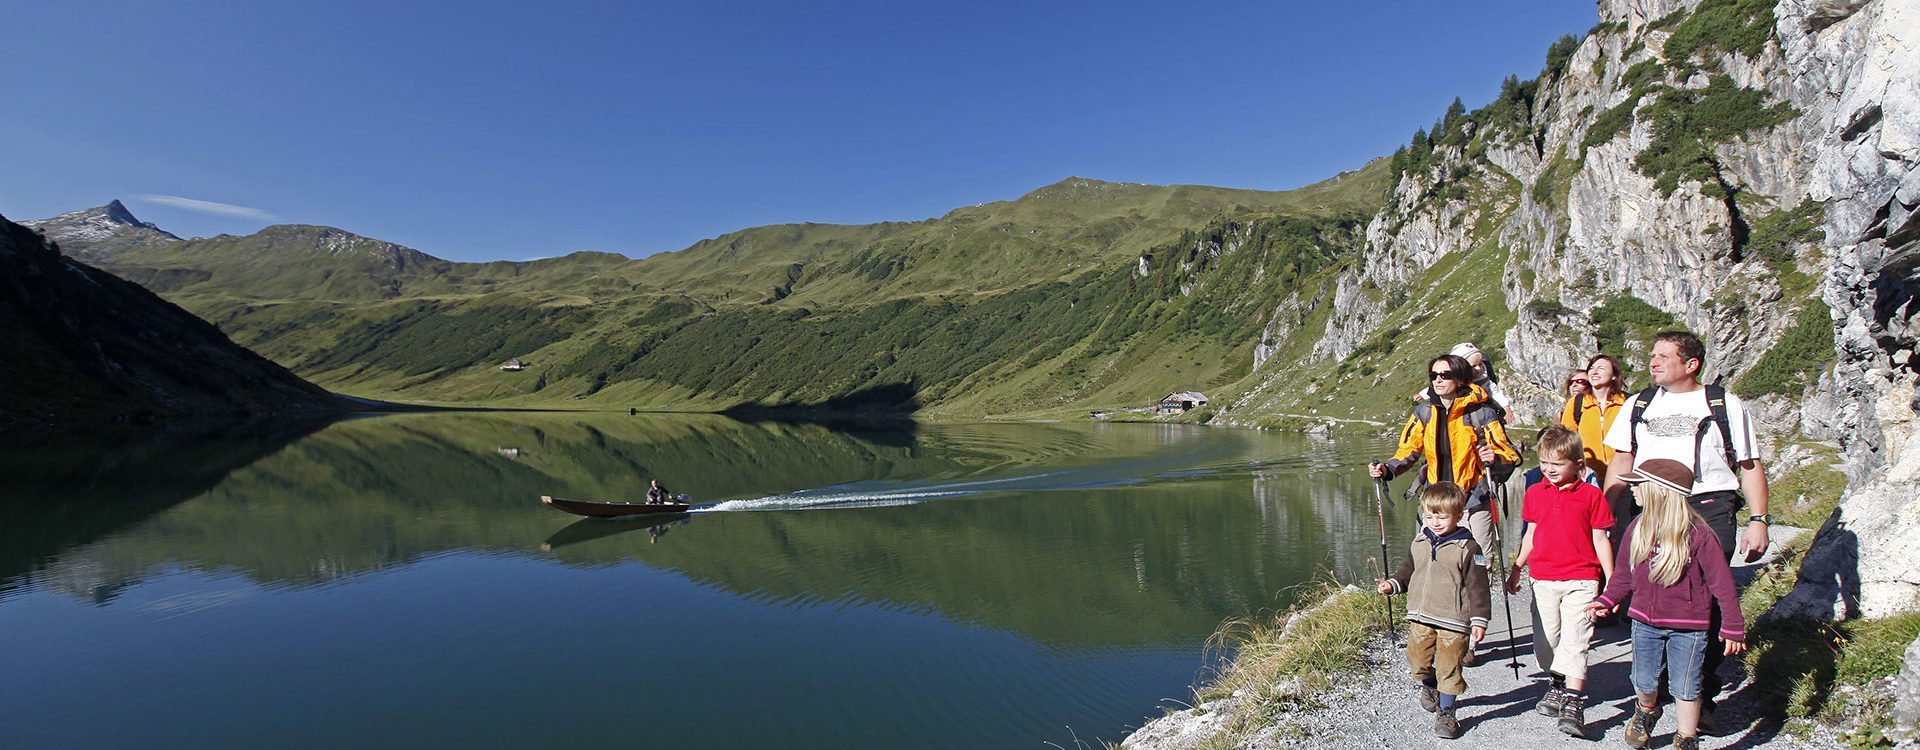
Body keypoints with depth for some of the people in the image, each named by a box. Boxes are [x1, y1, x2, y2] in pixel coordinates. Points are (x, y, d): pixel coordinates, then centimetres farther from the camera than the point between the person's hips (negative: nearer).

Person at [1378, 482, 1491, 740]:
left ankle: (1445, 712, 18)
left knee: (1449, 669, 2)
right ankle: (1430, 686, 41)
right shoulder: (1419, 543, 6)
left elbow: (1477, 587, -9)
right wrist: (1392, 584, 2)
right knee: (1417, 660, 10)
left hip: (1454, 621, -5)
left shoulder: (1468, 548, -9)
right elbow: (1408, 572, 19)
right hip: (1421, 617, 5)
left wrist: (1479, 619, -12)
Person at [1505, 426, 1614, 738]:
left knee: (1574, 640, -11)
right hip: (1543, 580, 4)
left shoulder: (1591, 495, -3)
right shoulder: (1535, 493, 8)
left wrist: (1611, 581, 2)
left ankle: (1573, 704, -10)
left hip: (1581, 580, -4)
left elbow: (1600, 540, 2)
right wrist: (1516, 568, 22)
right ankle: (1559, 684, 31)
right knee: (1546, 642, 9)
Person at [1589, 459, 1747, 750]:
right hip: (1645, 622, 4)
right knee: (1643, 682, 14)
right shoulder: (1636, 530, -1)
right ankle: (1645, 713, 44)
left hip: (1687, 627, -4)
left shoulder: (1697, 534, -16)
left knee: (1686, 688, 6)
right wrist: (1608, 600, 0)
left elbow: (1722, 583, -11)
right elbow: (1624, 574, 11)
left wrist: (1733, 628, -9)